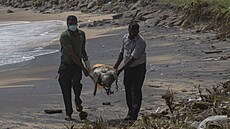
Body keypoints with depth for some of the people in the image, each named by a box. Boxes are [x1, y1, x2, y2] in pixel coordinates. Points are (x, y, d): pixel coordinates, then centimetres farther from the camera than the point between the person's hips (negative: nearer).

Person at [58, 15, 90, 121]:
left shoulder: (81, 34, 6)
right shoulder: (64, 36, -14)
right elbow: (71, 54, -20)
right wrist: (83, 68, -22)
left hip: (77, 65, 2)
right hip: (66, 65, -2)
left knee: (76, 83, -23)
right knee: (66, 90, -1)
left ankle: (78, 101, 6)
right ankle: (68, 113, 10)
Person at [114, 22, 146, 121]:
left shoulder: (140, 42, -23)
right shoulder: (125, 38, 0)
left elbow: (133, 58, -25)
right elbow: (122, 53, 12)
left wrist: (120, 70, -24)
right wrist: (116, 66, 9)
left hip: (138, 68, -7)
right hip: (128, 68, 7)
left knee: (135, 90, -8)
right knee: (128, 89, 10)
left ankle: (134, 115, -5)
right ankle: (130, 111, 21)